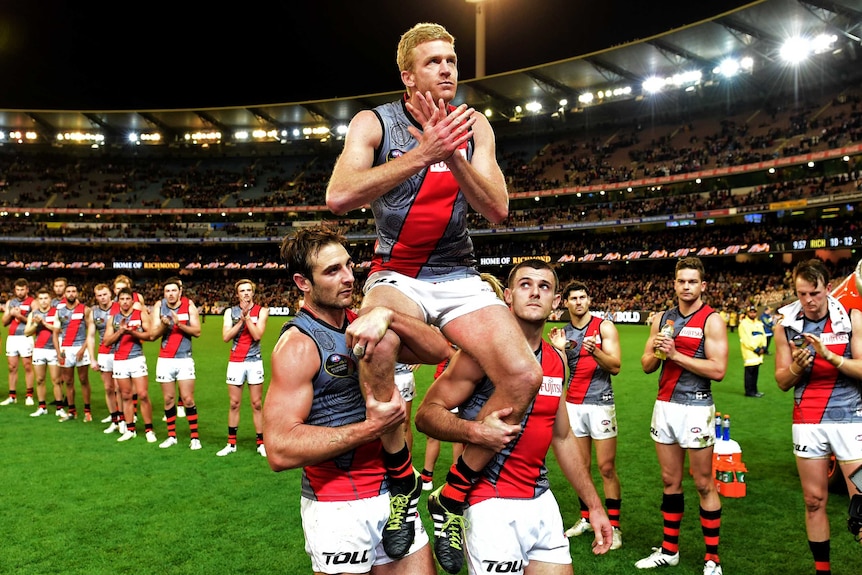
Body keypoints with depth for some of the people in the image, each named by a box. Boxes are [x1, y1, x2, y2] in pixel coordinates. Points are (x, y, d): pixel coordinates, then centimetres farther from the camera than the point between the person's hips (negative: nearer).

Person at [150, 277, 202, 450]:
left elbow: (197, 331, -8)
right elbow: (152, 335, -1)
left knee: (188, 399, -4)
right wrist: (164, 325, -19)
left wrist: (179, 324, -21)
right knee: (168, 399, 7)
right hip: (165, 360, 2)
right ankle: (171, 436, 18)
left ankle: (194, 437, 3)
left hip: (184, 359, -2)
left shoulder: (189, 305, -3)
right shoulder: (159, 306, 1)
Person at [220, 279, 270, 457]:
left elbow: (257, 335, -13)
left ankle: (261, 443, 9)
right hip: (235, 362, 1)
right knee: (234, 404, 6)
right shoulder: (230, 312, 4)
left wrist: (247, 316, -15)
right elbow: (226, 337, -8)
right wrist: (242, 319, -13)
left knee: (256, 404, 2)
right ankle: (231, 443, 15)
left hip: (254, 361, -1)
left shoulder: (261, 311, 0)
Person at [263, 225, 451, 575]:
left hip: (391, 492, 6)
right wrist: (371, 427, -23)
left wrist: (388, 316, -21)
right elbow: (280, 450, -23)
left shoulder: (364, 325, 5)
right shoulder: (299, 344, -15)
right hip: (338, 510, -6)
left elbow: (437, 351, -5)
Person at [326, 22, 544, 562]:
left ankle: (454, 495, 1)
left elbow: (498, 209, -6)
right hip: (396, 274, -3)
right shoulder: (374, 122, -3)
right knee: (377, 339, -39)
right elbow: (339, 197, -22)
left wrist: (452, 153, -21)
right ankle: (403, 480, -13)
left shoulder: (473, 125, 6)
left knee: (524, 375, -21)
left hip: (458, 276, 3)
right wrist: (423, 154, -28)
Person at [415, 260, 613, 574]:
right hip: (492, 505, -6)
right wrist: (475, 430, -30)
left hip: (541, 501, 6)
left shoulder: (557, 360, 7)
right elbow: (426, 413, -12)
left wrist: (595, 505, 17)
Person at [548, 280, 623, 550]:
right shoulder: (563, 332, 9)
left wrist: (595, 351, -27)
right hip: (573, 404, 4)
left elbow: (615, 366, -10)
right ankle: (586, 519, 23)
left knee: (606, 468, -3)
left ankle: (614, 526, 7)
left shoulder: (604, 327, -2)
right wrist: (559, 349, -10)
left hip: (600, 403, -4)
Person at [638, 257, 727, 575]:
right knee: (670, 481, 14)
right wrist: (656, 352, -9)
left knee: (704, 483, 4)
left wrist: (675, 354, -18)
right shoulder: (662, 318, 10)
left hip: (695, 408, -5)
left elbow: (718, 370, -16)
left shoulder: (711, 320, -7)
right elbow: (646, 365, 12)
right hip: (664, 405, 6)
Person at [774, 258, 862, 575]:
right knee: (814, 500, 8)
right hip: (807, 421, 2)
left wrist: (830, 356, -21)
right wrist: (796, 367, -15)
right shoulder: (786, 325, 2)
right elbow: (783, 382, 6)